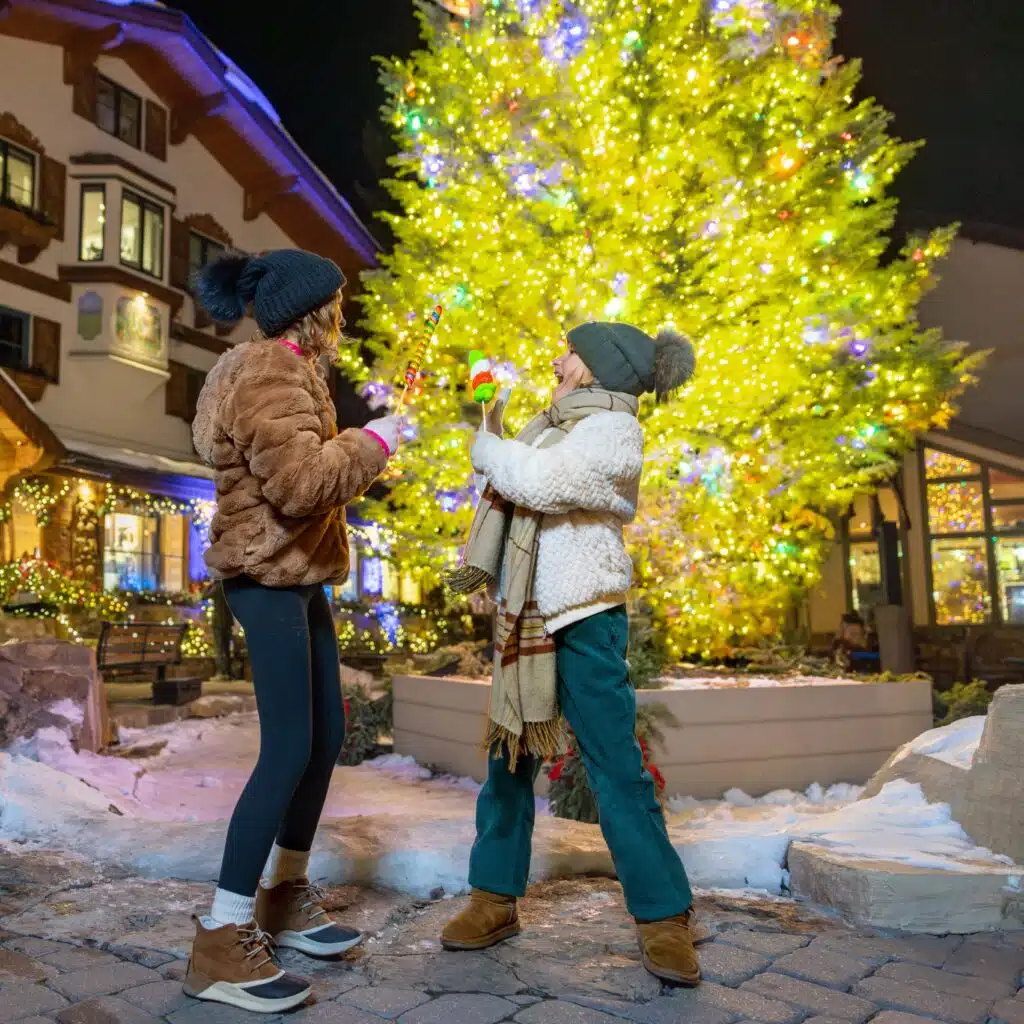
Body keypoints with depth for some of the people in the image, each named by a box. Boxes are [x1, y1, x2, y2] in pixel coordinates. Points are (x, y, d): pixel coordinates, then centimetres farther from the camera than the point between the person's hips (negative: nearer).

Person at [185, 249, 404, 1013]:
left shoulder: (288, 371, 19)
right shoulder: (268, 373, -14)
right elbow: (300, 485, -24)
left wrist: (364, 451, 12)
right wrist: (372, 444, -13)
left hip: (298, 576, 11)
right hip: (268, 577, -11)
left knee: (327, 735, 12)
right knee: (289, 747, -12)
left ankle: (286, 895, 26)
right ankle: (222, 939, -4)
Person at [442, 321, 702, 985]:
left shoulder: (613, 432, -10)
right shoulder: (553, 425, 17)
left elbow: (537, 481, -23)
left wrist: (486, 444, -7)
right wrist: (491, 419, 12)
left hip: (584, 620, -8)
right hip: (524, 618, 8)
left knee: (618, 772, -4)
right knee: (509, 762, 11)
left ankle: (665, 917, 7)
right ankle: (497, 898, 22)